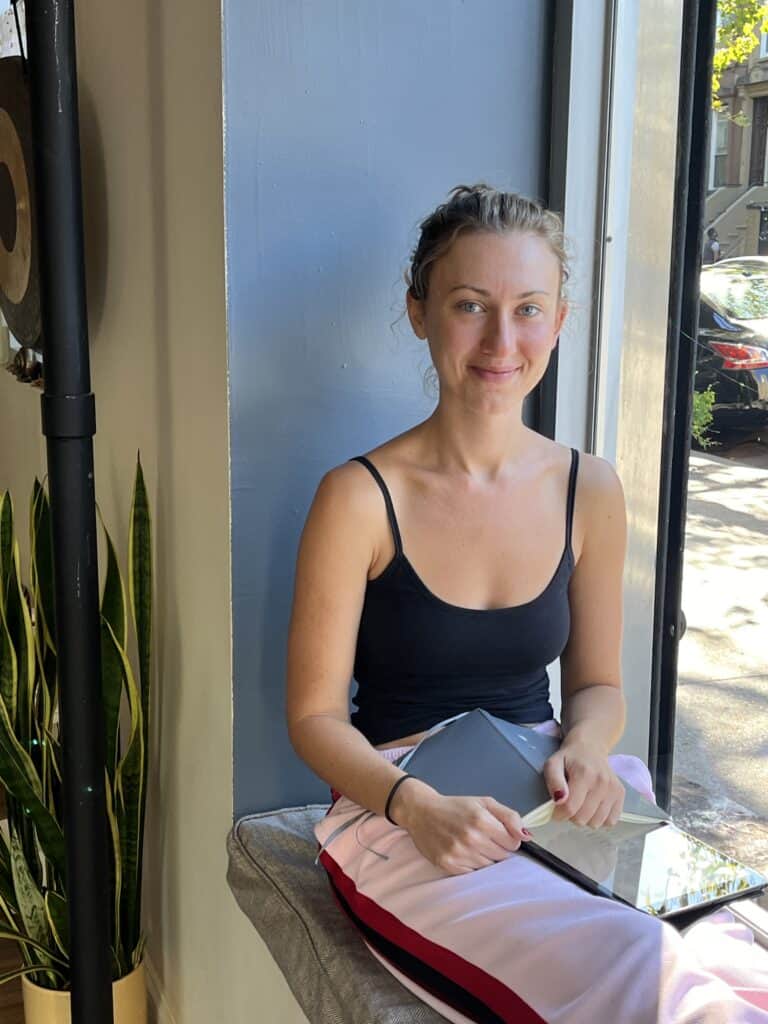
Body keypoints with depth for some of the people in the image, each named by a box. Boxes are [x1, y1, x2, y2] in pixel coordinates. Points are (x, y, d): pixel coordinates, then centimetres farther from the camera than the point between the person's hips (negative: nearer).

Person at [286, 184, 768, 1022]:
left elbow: (596, 684, 12)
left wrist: (584, 752, -10)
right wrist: (416, 805, -22)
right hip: (397, 809, -4)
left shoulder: (590, 491, 2)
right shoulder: (360, 499, -11)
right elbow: (314, 713, -6)